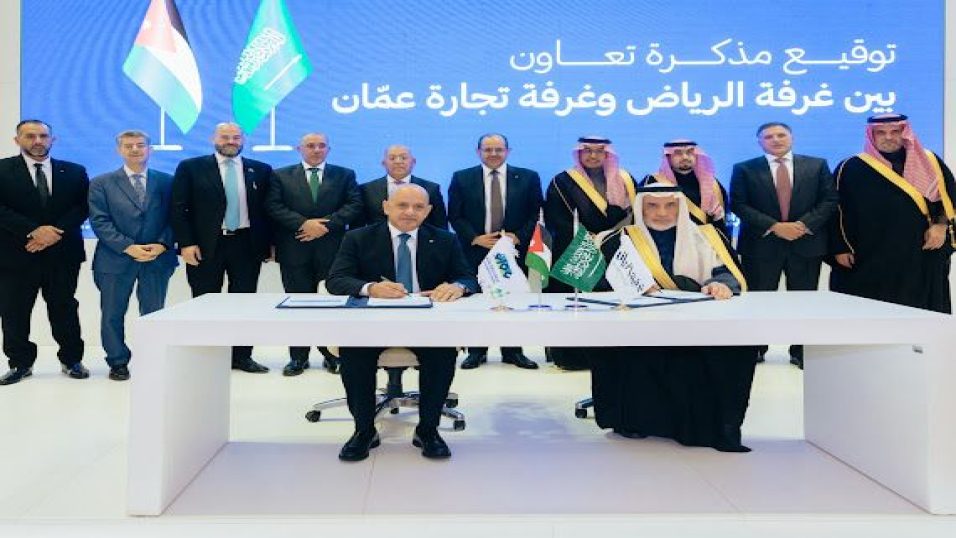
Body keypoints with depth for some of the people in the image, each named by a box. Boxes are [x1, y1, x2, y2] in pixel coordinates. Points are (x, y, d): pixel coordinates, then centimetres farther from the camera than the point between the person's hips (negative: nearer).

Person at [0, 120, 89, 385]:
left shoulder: (74, 171, 9)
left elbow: (83, 207, 1)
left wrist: (55, 233, -12)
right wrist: (33, 231, -17)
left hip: (63, 252, 1)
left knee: (64, 309, 7)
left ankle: (72, 360, 18)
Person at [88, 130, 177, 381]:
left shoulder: (167, 181, 8)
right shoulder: (101, 183, 5)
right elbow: (99, 221, -3)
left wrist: (162, 245, -11)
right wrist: (128, 247, -14)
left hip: (158, 258, 0)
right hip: (115, 259, 0)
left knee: (154, 313, 6)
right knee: (112, 314, 6)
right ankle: (118, 362, 19)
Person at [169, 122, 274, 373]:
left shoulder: (261, 170, 7)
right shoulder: (191, 168, 1)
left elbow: (268, 209, 10)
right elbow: (178, 208, -2)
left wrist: (270, 242, 5)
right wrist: (186, 243, -10)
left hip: (247, 245, 2)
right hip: (205, 246, -1)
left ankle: (242, 356, 14)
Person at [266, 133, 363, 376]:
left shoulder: (345, 175, 10)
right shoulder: (281, 176, 10)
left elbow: (354, 205, -1)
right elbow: (273, 207, -1)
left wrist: (326, 224, -13)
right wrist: (304, 223, -14)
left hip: (331, 248, 0)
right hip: (294, 249, 0)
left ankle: (332, 354, 13)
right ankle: (298, 356, 12)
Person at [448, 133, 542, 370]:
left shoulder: (528, 178, 4)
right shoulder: (461, 178, 3)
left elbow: (535, 214, 3)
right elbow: (454, 216, 1)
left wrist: (519, 236, -11)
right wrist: (475, 238, -11)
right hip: (475, 250, 0)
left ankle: (513, 351, 15)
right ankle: (476, 351, 14)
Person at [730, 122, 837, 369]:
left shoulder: (817, 165, 8)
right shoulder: (744, 169, 3)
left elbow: (829, 200, 3)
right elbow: (739, 205, -5)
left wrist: (804, 224, -12)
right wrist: (774, 226, -14)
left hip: (807, 243, 2)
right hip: (761, 244, -1)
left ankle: (801, 352, 16)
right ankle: (755, 349, 17)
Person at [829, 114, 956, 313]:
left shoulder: (930, 163, 8)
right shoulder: (851, 168, 0)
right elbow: (837, 210, 0)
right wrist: (840, 249, -5)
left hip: (922, 256, 3)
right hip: (870, 259, -2)